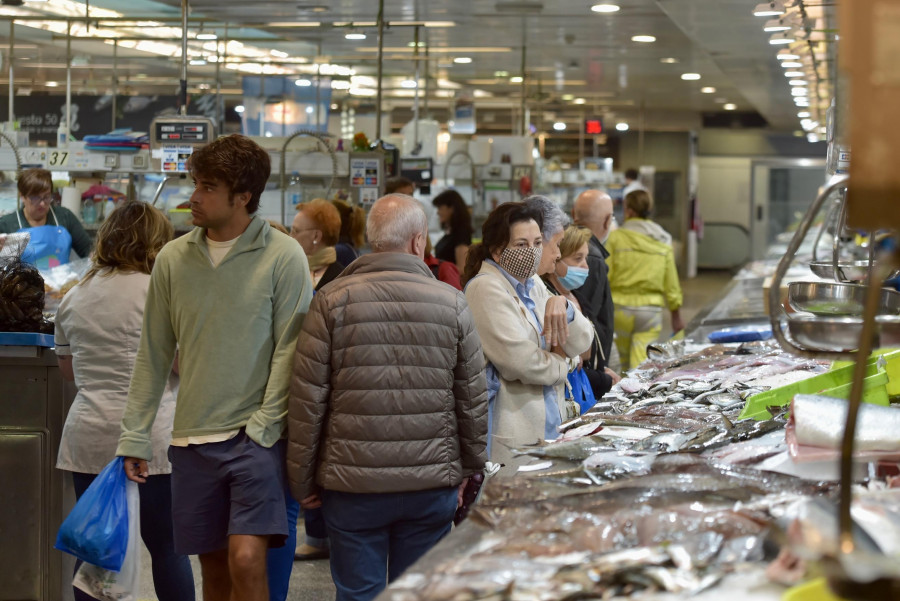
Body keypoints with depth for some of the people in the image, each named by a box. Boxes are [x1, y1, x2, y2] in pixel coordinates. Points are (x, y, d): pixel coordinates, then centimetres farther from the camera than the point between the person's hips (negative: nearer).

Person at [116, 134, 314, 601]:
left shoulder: (283, 257, -4)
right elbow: (153, 355, 11)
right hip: (192, 439, 4)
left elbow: (289, 349, -5)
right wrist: (134, 437, 9)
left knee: (246, 560, -16)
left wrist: (264, 425, -12)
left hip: (256, 439, -4)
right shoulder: (173, 258, 7)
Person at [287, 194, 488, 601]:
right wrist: (468, 470, 16)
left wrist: (302, 479, 5)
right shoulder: (452, 304, 0)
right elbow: (473, 400, 4)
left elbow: (307, 401, -4)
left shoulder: (331, 302, -4)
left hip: (353, 484, -1)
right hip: (433, 484, 1)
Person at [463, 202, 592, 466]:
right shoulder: (487, 289, -11)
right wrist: (560, 364, -1)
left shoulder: (534, 287, 16)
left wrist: (563, 306, -9)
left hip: (549, 426, 8)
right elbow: (519, 361, -20)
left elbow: (581, 343, 10)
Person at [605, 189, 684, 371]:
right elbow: (671, 283, 8)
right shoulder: (663, 241, 5)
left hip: (621, 307, -1)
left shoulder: (616, 237, -5)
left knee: (626, 361, 17)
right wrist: (676, 316, 19)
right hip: (651, 309, 1)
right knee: (642, 364, -4)